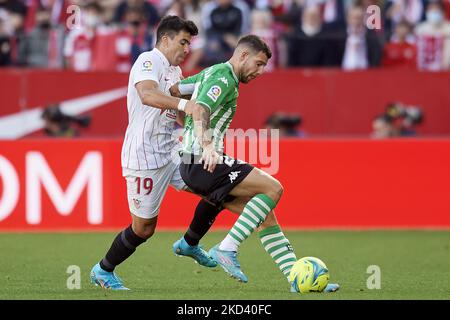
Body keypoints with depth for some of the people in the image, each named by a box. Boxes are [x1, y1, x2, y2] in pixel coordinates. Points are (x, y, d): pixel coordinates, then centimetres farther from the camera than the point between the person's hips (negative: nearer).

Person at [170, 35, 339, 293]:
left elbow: (173, 90, 28)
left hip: (197, 164, 10)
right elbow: (200, 110, -27)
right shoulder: (224, 79, -10)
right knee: (273, 188, -17)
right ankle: (227, 249, -17)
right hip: (202, 163, -10)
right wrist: (207, 146, -42)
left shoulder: (211, 73, 21)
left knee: (265, 215, 6)